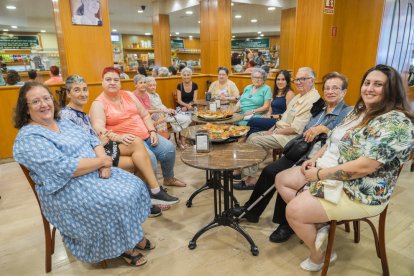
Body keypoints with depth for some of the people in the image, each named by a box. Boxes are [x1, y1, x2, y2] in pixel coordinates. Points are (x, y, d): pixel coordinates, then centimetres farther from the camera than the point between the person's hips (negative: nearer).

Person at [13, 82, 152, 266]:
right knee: (119, 200, -23)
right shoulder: (28, 139, -14)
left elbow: (92, 140, 8)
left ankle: (132, 234, 11)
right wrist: (101, 161, -18)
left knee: (134, 185, -7)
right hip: (67, 190, -8)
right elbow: (63, 169, -25)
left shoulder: (63, 122, 11)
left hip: (96, 173, 8)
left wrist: (103, 162, -12)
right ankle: (122, 246, 2)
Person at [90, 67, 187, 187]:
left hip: (146, 135, 6)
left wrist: (152, 131, -2)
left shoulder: (129, 95, 10)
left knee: (169, 148, -3)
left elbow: (145, 115, 12)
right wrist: (119, 137, -36)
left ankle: (169, 178, 22)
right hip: (127, 140, -6)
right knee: (149, 157, -29)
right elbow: (99, 129, -20)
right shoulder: (98, 104, -7)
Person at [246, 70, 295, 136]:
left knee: (252, 121, -23)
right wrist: (264, 116, -2)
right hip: (271, 120, 7)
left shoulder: (289, 93, -2)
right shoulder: (275, 93, 23)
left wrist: (272, 116, -11)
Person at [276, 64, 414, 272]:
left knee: (293, 210, -20)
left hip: (360, 192, -10)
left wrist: (320, 174, -21)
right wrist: (315, 159, -1)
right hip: (328, 171, 10)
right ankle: (318, 225, 4)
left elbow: (363, 167, -28)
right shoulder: (359, 110, 9)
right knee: (282, 180, 6)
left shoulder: (396, 122, -20)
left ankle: (318, 258, 10)